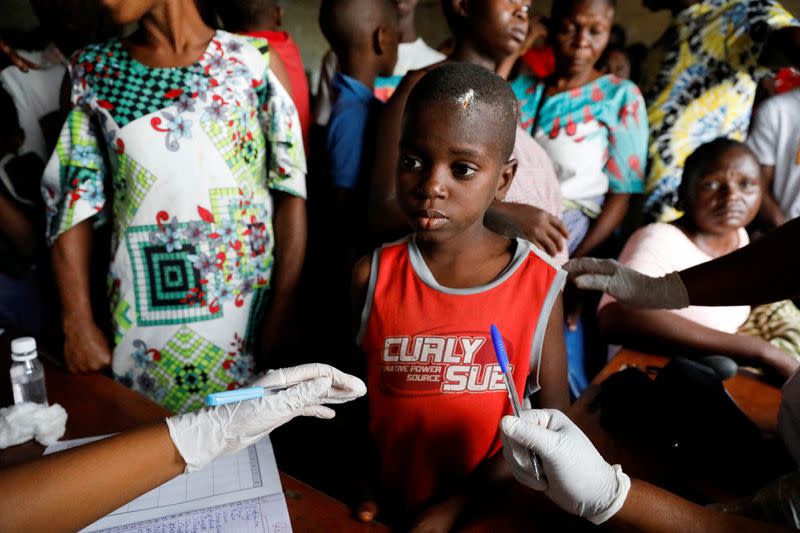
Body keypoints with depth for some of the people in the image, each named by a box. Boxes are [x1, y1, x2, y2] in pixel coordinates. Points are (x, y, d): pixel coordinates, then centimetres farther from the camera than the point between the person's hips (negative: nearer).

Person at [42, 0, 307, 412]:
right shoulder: (91, 70, 4)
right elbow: (72, 200, 5)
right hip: (143, 324, 2)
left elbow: (292, 191, -5)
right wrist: (78, 324, 1)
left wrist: (281, 315, -9)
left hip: (249, 313, -1)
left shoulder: (254, 61, -3)